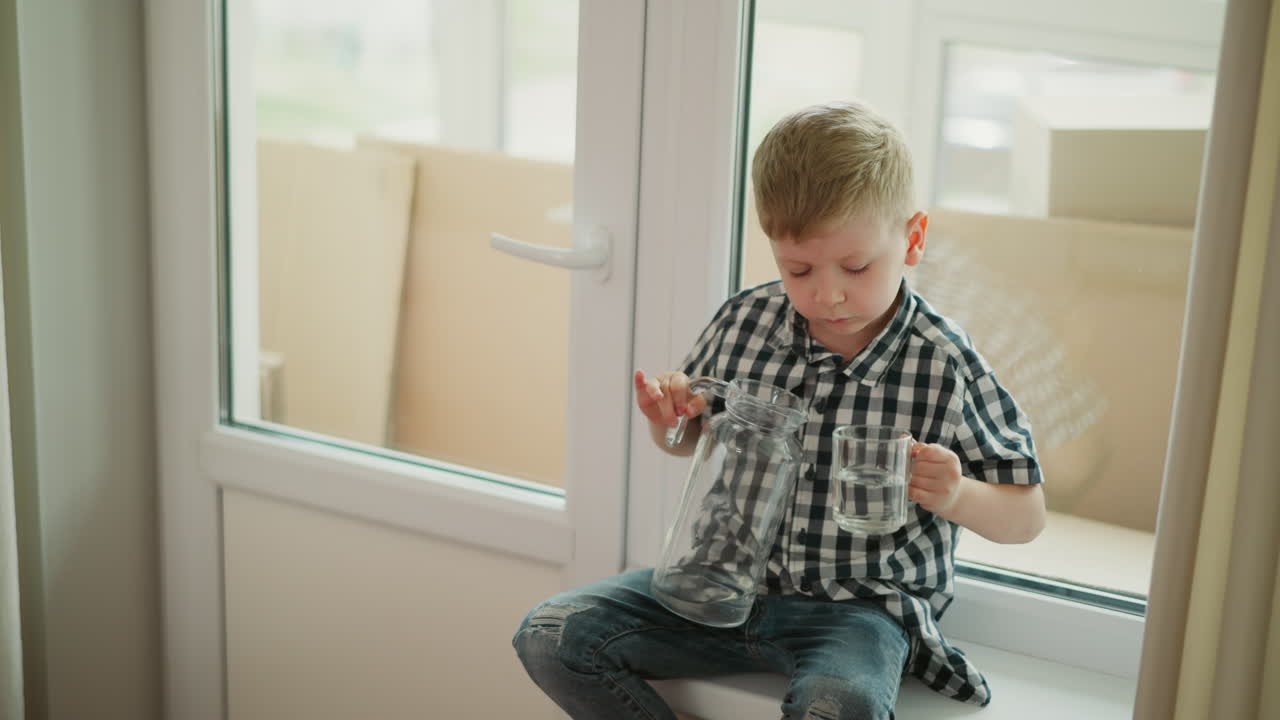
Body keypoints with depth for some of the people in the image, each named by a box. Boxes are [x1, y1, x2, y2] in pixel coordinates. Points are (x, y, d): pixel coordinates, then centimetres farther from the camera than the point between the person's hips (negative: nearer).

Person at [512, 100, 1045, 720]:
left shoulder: (947, 367, -13)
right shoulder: (743, 321, -2)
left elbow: (1027, 516, -2)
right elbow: (692, 440, 17)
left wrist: (958, 497, -24)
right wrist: (669, 419, -8)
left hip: (857, 606, -4)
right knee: (550, 635, -9)